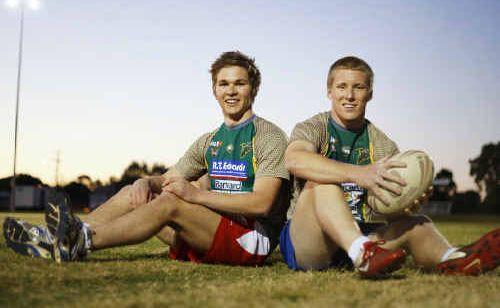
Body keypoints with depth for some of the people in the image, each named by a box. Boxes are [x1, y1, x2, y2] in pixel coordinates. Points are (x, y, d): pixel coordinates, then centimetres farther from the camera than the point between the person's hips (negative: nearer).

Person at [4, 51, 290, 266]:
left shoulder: (270, 136, -4)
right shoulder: (208, 142, 21)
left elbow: (262, 202, -17)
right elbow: (169, 178, 19)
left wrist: (196, 194, -24)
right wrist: (147, 182, -7)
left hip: (252, 237, -7)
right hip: (210, 235, 7)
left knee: (171, 203, -30)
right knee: (133, 193, -4)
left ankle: (84, 240, -36)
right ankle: (55, 238, -17)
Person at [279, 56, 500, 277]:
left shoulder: (383, 146, 14)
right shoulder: (312, 129, 2)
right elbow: (294, 160, -24)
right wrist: (359, 174, -37)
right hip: (306, 243, -3)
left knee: (416, 224, -19)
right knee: (321, 180, -27)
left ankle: (449, 258, -53)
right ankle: (362, 252, -51)